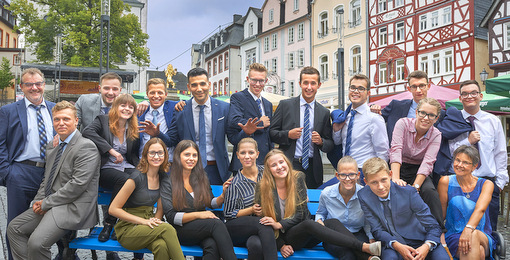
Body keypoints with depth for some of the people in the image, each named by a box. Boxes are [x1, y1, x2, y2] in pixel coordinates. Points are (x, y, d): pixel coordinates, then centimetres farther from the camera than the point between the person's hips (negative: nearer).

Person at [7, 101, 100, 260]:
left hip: (73, 207, -9)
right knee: (14, 228, 8)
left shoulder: (86, 147, -14)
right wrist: (38, 201, 2)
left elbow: (77, 184, -20)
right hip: (50, 205, 10)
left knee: (36, 243, -23)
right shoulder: (52, 147, 17)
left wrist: (46, 203, -14)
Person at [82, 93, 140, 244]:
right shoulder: (103, 120, 4)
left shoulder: (134, 130, 16)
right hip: (106, 169, -4)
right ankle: (109, 222, -18)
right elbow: (87, 132, -17)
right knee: (124, 180, -36)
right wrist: (111, 150, -23)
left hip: (128, 168, 4)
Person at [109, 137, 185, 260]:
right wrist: (143, 221, -17)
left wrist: (155, 221, -8)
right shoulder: (137, 177, -14)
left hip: (148, 226, 5)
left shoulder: (163, 178, 5)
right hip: (128, 230, -5)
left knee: (162, 246, -32)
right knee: (167, 228, -32)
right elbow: (113, 209, -13)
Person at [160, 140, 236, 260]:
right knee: (216, 223, -32)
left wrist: (223, 195, -3)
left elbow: (211, 204, 18)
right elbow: (170, 217, -8)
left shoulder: (201, 178, 13)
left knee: (212, 246, -34)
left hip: (203, 229, 4)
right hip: (181, 231, -3)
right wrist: (197, 215, -19)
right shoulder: (168, 182, -2)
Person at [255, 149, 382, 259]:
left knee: (334, 223, -25)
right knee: (308, 224, -35)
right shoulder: (262, 188, -6)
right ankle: (364, 247, -43)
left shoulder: (298, 178, 1)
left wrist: (279, 225, -18)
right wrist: (281, 246, -11)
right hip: (284, 239, -4)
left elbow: (300, 214, -2)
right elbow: (263, 221, -2)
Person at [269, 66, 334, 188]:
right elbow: (271, 132, 2)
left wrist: (321, 141, -8)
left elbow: (330, 144, 13)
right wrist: (288, 134, -15)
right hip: (288, 166, -2)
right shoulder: (285, 105, 3)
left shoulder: (324, 112, 10)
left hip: (312, 169, 2)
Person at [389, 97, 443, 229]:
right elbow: (395, 150, -23)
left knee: (429, 191, -29)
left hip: (419, 172, 1)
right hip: (398, 168, -1)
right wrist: (396, 178, -37)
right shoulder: (403, 123, -11)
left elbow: (428, 163, -17)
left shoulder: (436, 135, -6)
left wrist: (415, 186, -32)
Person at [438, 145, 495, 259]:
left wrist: (469, 229, -36)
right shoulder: (446, 182, 1)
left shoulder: (486, 184, 1)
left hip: (484, 238, 1)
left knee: (473, 235, -36)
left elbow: (480, 209, -19)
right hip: (454, 237, -1)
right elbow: (441, 215, 2)